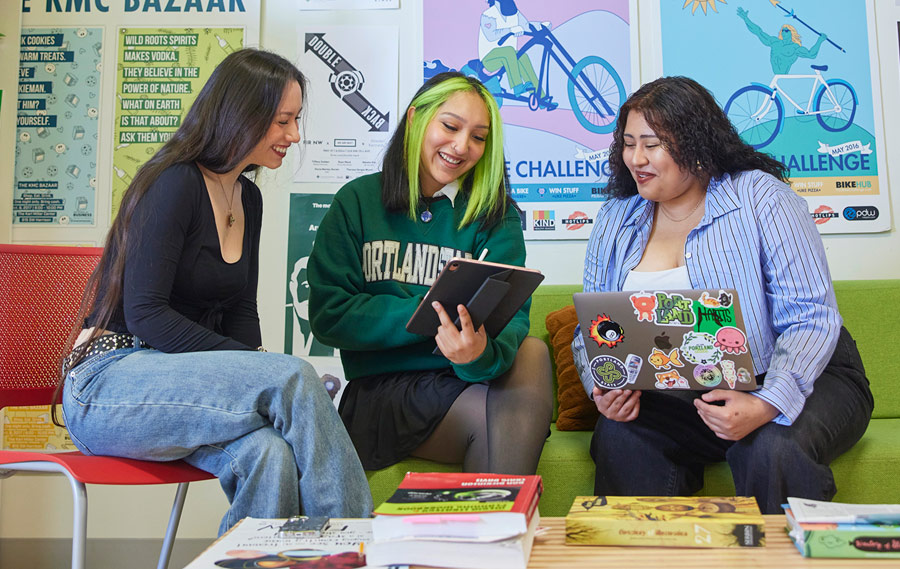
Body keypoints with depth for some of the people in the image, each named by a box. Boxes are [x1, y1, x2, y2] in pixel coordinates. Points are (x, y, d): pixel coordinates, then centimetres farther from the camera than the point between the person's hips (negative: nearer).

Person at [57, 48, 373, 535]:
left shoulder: (249, 198, 13)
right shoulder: (174, 184, -12)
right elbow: (145, 315, -19)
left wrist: (257, 381, -5)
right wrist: (260, 370, -23)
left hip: (188, 378, 7)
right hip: (109, 383, -6)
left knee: (273, 456, -28)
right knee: (293, 376, -29)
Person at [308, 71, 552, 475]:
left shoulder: (497, 216, 8)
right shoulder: (357, 202, 7)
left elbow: (510, 317, -6)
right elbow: (327, 315, -1)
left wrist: (482, 354, -30)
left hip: (468, 383, 3)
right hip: (379, 392, -3)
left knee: (531, 352, -29)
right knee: (521, 411, -29)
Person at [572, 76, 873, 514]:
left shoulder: (759, 196, -6)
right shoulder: (616, 220, 7)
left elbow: (811, 318, -13)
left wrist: (766, 404, -29)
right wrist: (602, 388, -14)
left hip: (798, 381, -2)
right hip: (677, 399, 3)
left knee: (773, 448, -33)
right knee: (617, 436, -26)